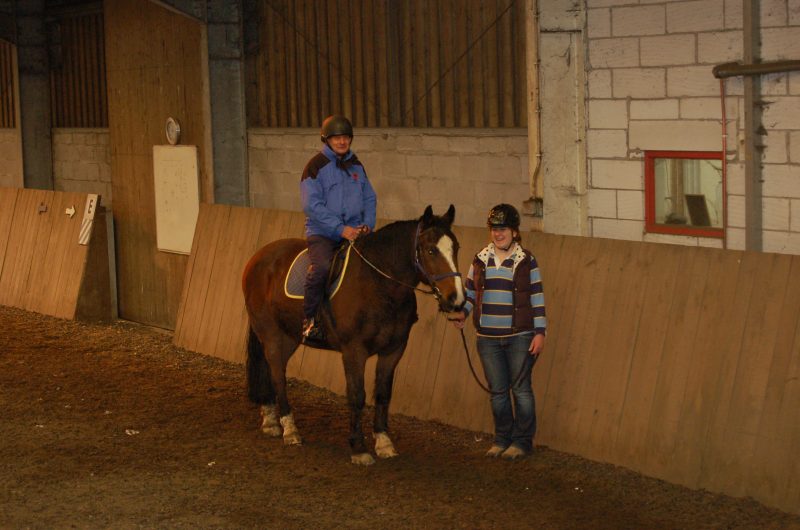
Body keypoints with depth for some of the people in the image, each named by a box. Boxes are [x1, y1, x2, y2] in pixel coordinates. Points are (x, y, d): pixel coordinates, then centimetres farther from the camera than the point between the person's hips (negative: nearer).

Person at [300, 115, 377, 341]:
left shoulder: (356, 166, 16)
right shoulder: (316, 166, -3)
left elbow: (370, 199, 20)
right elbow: (312, 205, -12)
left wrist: (368, 224, 0)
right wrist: (340, 229, -19)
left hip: (354, 232, 6)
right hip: (322, 232, -6)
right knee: (322, 267, -33)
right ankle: (309, 320, -17)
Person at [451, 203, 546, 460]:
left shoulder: (526, 261, -3)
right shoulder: (480, 260, 7)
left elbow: (537, 299, -3)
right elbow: (470, 293, 13)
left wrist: (540, 332, -8)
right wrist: (462, 313, -6)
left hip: (520, 337, -4)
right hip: (488, 338, 4)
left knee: (521, 389, 1)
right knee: (497, 391, 10)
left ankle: (522, 441, 10)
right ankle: (502, 439, 22)